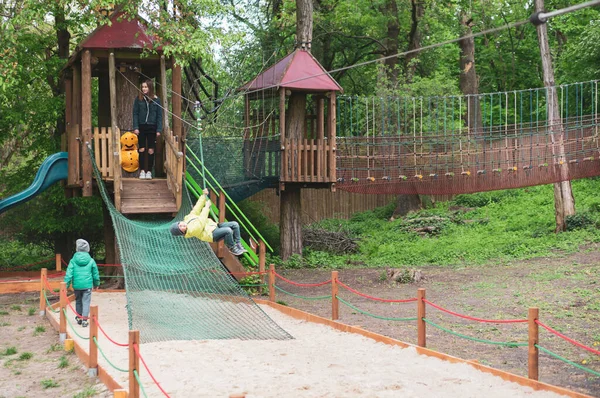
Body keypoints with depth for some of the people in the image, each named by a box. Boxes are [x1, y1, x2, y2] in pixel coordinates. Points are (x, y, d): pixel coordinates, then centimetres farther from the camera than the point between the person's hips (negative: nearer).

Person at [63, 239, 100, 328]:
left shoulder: (73, 260, -3)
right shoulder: (91, 261, -1)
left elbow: (69, 273, -7)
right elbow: (95, 274, 8)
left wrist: (66, 285, -2)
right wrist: (96, 284, 23)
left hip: (77, 285, 1)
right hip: (87, 285, -1)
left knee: (78, 301, 18)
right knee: (86, 302, 1)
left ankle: (79, 318, 30)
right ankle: (84, 319, -8)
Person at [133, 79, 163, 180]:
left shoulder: (156, 100, 1)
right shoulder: (138, 99, 1)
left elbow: (159, 115, 2)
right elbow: (135, 114, 2)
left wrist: (159, 129, -4)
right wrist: (135, 127, -6)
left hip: (152, 128, 0)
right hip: (141, 127, 0)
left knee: (151, 150, 3)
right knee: (142, 149, 3)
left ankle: (149, 171, 10)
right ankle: (142, 171, 11)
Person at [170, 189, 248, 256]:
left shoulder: (188, 218, 8)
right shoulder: (191, 230, -18)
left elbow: (197, 209, 11)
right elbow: (201, 223, -22)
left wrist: (204, 196, 6)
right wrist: (206, 207, -16)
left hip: (214, 226, 10)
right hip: (212, 234, -10)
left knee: (235, 224, -5)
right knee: (228, 231, -36)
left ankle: (239, 245, -1)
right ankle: (232, 248, -13)